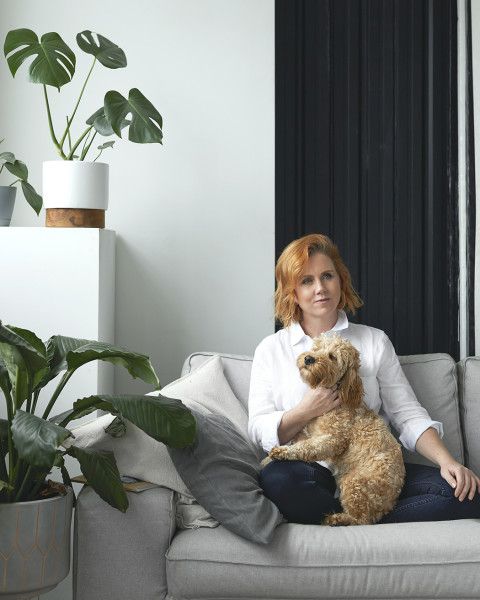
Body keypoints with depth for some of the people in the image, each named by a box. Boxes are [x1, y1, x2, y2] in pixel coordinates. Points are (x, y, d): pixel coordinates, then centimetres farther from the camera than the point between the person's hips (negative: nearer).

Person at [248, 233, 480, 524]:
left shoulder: (375, 341, 13)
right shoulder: (271, 350, 11)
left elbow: (408, 414, 6)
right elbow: (259, 430, 3)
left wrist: (447, 461, -10)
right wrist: (306, 412, -15)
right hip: (311, 473, -2)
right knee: (275, 480, -38)